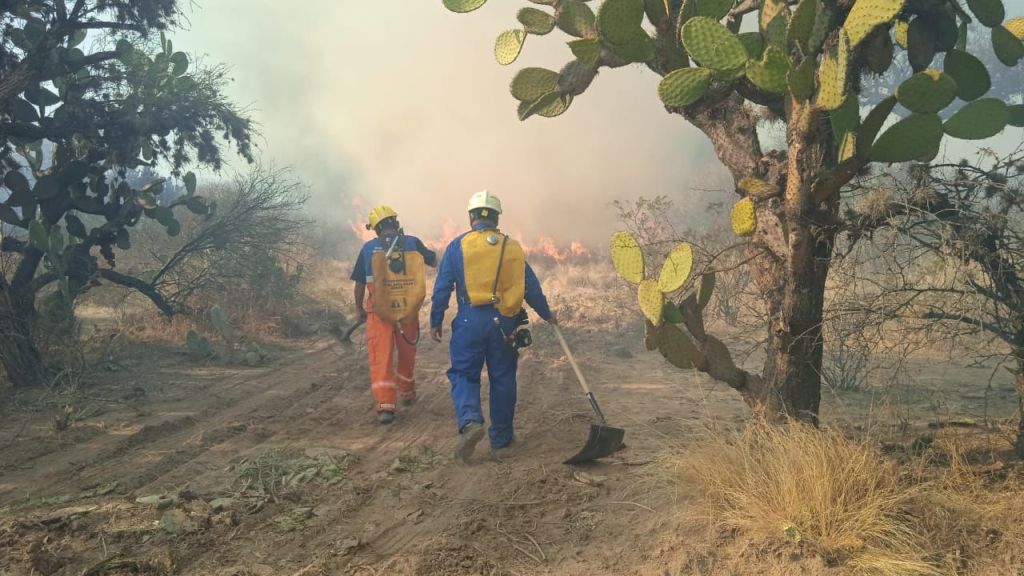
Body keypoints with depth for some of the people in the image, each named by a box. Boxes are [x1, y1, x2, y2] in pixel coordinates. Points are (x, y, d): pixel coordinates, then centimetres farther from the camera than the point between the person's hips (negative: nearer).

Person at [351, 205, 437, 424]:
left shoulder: (368, 248, -3)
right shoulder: (412, 243, -2)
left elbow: (359, 283, 3)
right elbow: (434, 261, 15)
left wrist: (359, 308, 15)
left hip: (379, 312, -2)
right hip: (409, 310, 2)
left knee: (381, 359, 1)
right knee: (407, 355, 20)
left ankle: (385, 405, -10)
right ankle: (407, 394, 39)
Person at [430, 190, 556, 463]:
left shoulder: (458, 246, -1)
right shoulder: (513, 248, 7)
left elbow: (442, 288, -2)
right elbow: (531, 288, 11)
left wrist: (435, 322, 7)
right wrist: (547, 315, 25)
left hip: (469, 321, -2)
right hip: (505, 324, 2)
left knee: (464, 375, 8)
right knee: (503, 380, 11)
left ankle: (470, 421, -18)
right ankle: (501, 441, 19)